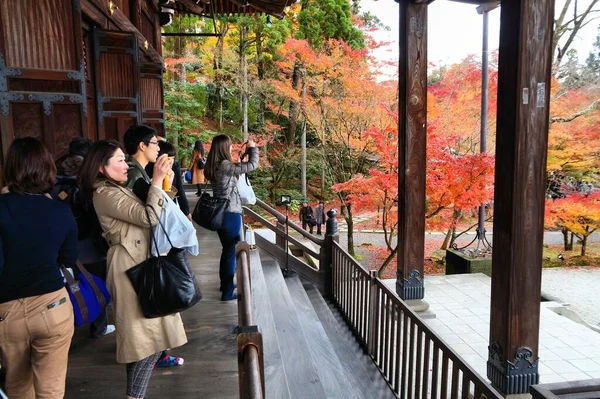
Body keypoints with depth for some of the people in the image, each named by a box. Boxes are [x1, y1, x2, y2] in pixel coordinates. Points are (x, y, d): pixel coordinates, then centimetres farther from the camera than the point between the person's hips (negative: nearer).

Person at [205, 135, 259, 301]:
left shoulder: (213, 166, 6)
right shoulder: (225, 165, -19)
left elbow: (237, 168, 18)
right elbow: (252, 165, -19)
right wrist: (253, 148, -3)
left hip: (219, 212, 9)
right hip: (230, 214, -9)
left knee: (227, 249, 23)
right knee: (231, 251, 3)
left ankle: (225, 283, 37)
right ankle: (227, 291, 12)